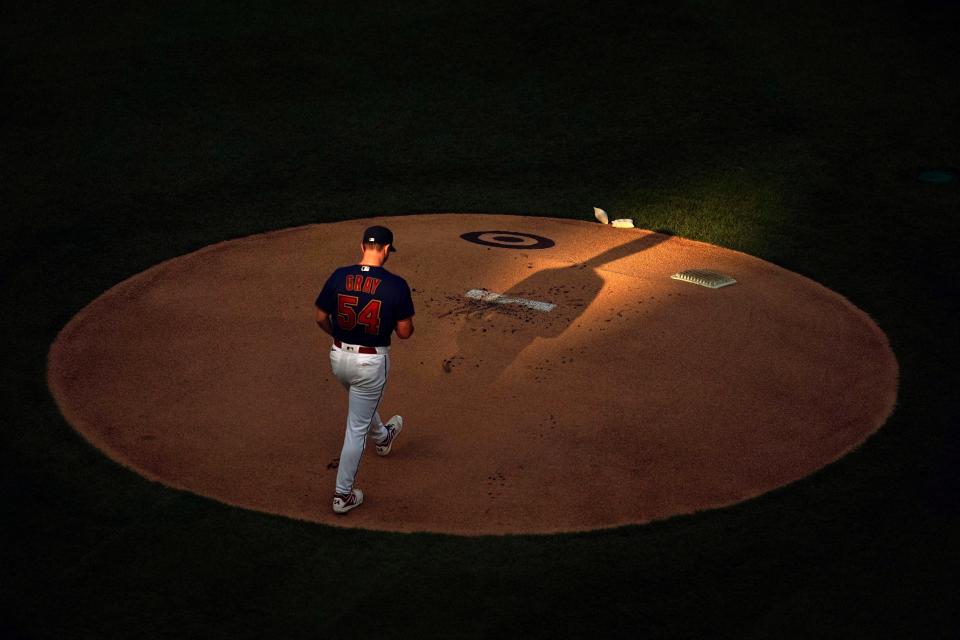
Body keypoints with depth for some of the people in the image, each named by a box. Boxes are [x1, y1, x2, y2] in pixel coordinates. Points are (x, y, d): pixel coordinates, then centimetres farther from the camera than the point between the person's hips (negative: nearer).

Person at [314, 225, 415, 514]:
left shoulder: (339, 276, -9)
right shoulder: (396, 285, -17)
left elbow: (321, 318, 1)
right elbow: (404, 332, -12)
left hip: (339, 357, 4)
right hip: (372, 362, -4)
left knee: (362, 403, 35)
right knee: (356, 428, 7)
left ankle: (382, 437, 64)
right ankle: (343, 495, 14)